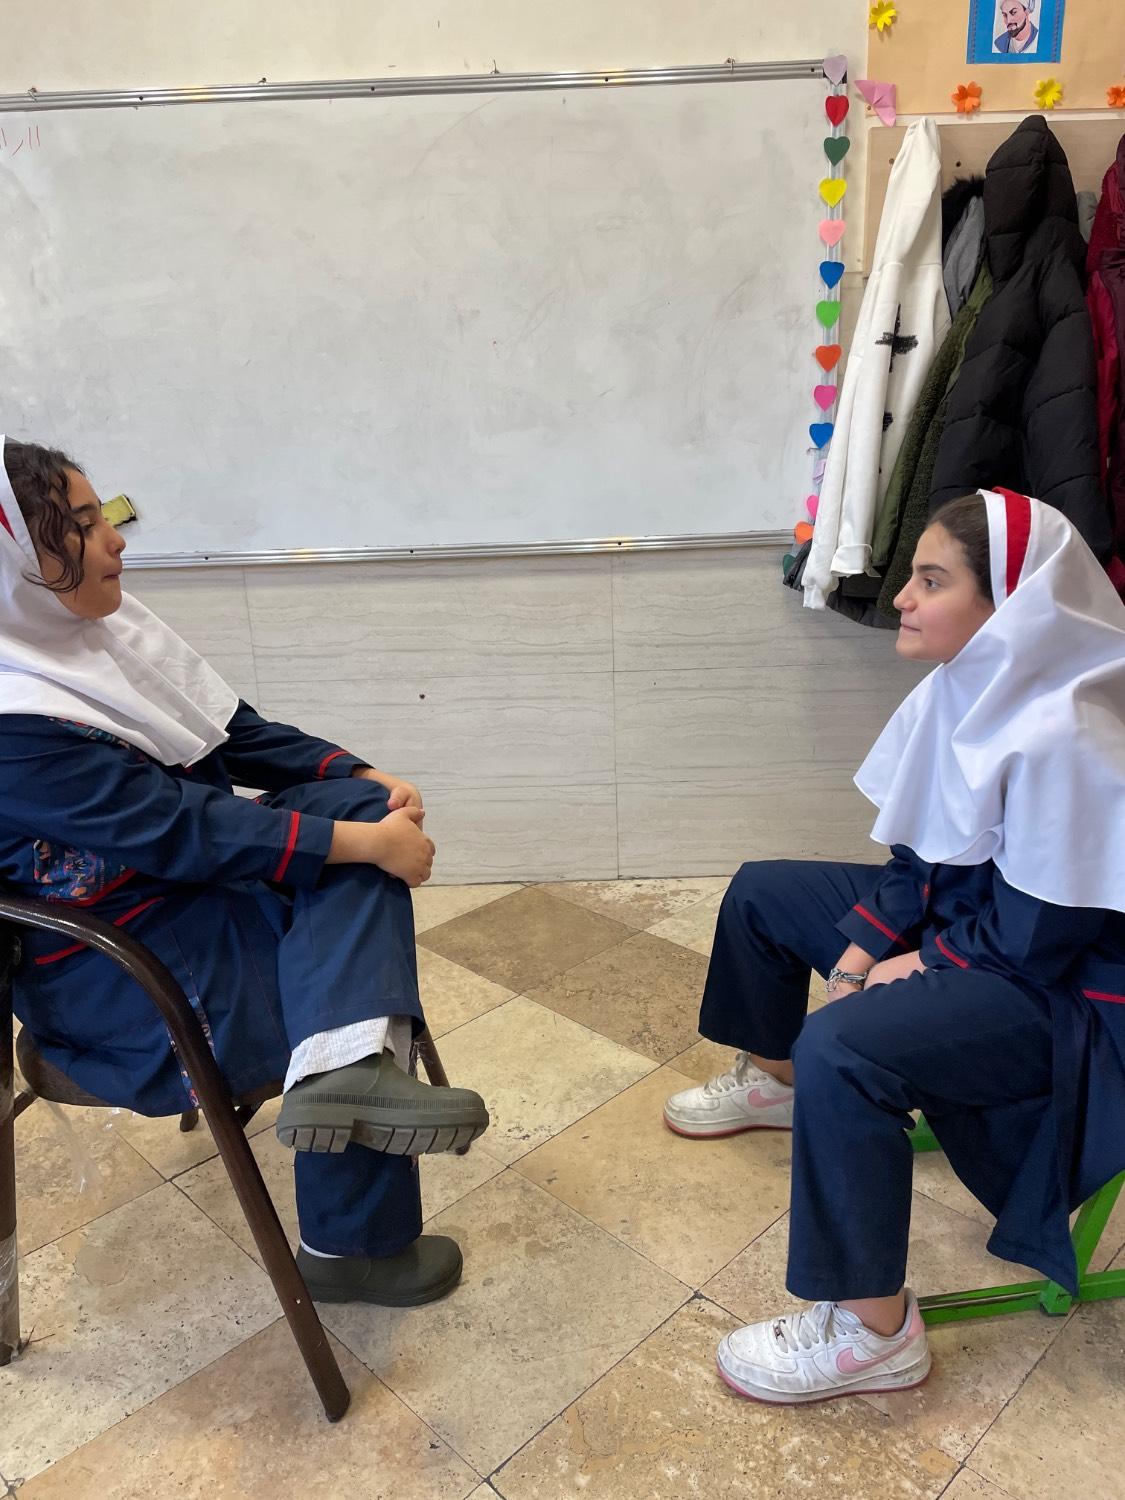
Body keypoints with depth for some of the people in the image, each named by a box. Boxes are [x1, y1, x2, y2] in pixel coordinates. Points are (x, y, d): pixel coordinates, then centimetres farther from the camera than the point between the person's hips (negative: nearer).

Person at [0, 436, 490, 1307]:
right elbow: (178, 831, -29)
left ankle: (348, 1069, -29)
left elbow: (235, 736, 5)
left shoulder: (98, 626, 1)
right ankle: (355, 1247, 8)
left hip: (194, 876, 8)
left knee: (354, 805, -15)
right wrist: (367, 842, -27)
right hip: (117, 973, -8)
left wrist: (366, 779, -6)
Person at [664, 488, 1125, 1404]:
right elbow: (921, 857, 4)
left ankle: (875, 1332, -13)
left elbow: (1037, 936, -26)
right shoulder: (967, 689, -4)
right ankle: (774, 1084, 37)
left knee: (842, 1049, -33)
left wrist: (916, 969, -14)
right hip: (968, 918, 10)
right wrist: (862, 947, -5)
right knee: (763, 893, 13)